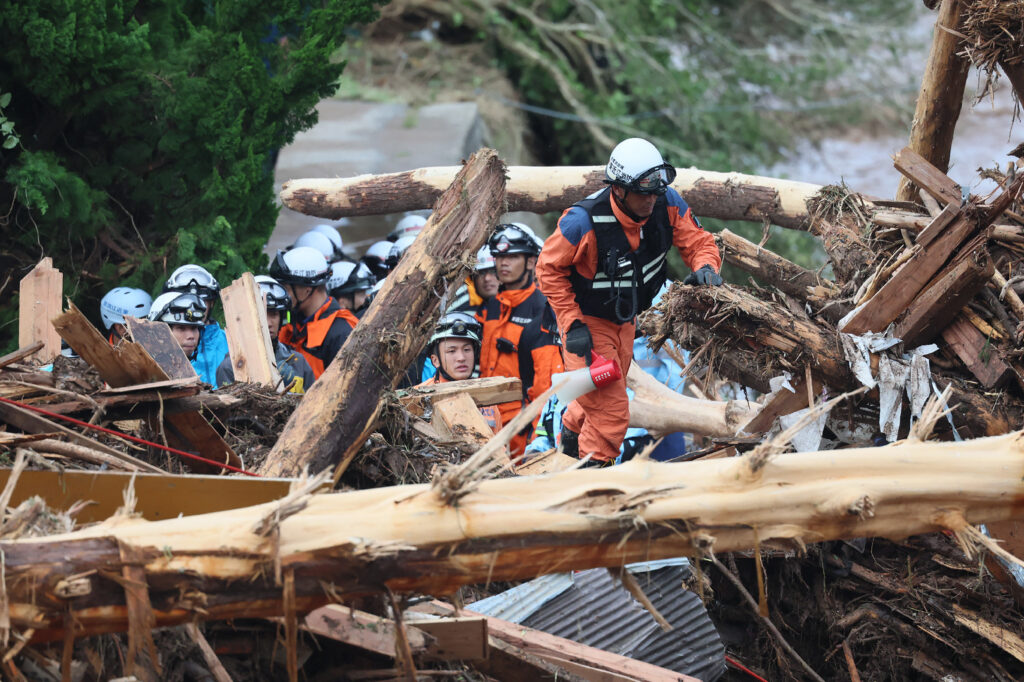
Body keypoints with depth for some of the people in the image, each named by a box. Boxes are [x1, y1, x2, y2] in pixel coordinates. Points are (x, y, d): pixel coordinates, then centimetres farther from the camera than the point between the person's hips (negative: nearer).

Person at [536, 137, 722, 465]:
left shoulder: (668, 205, -21)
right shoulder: (584, 222, -34)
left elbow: (698, 242, -9)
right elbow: (549, 269, -21)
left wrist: (705, 266, -33)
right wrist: (573, 324, -23)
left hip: (625, 320, 6)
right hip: (587, 320, -6)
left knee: (603, 395, 27)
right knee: (611, 412, -12)